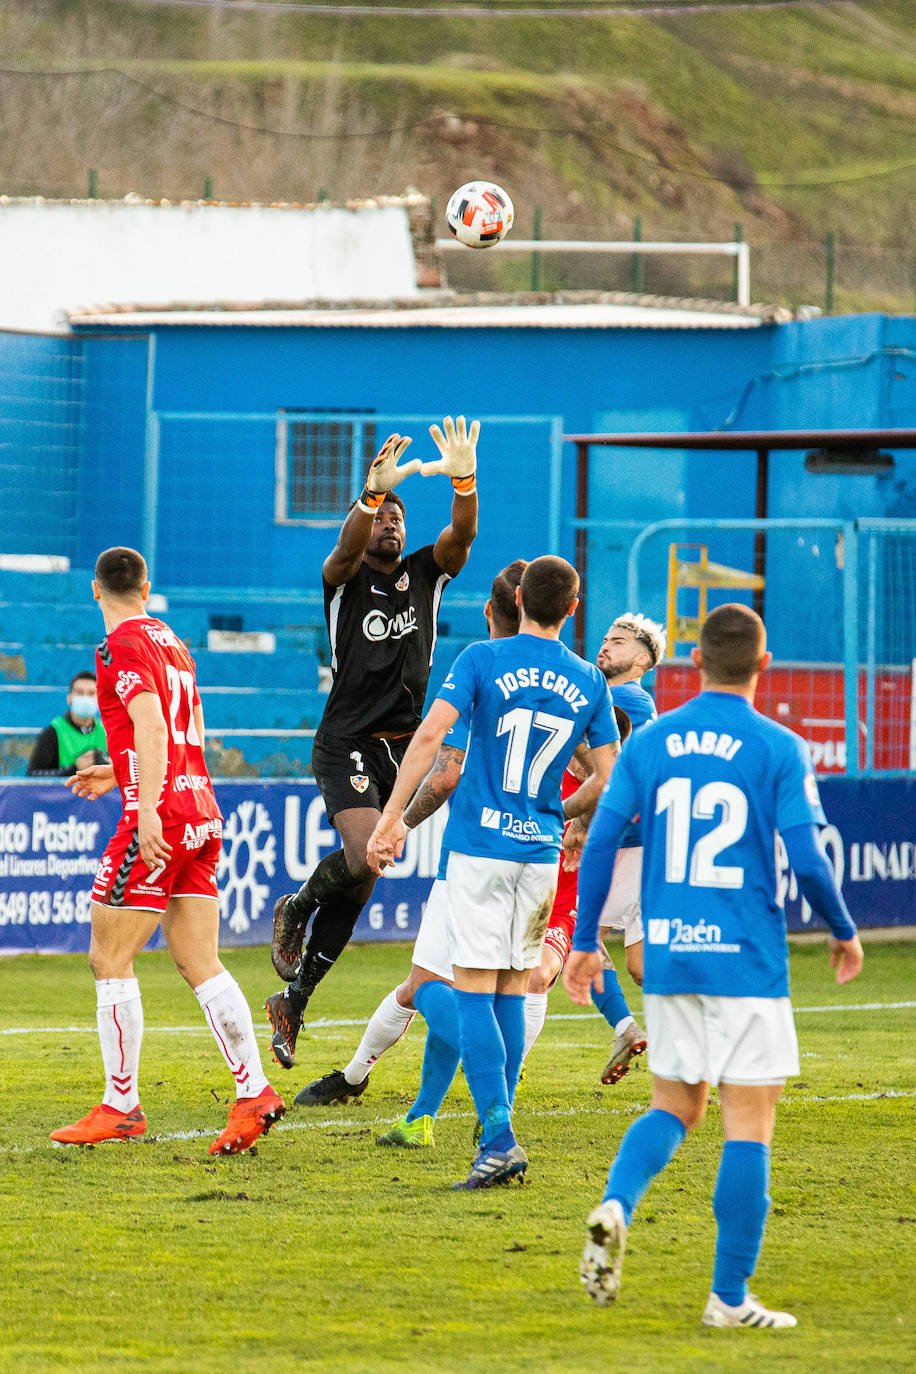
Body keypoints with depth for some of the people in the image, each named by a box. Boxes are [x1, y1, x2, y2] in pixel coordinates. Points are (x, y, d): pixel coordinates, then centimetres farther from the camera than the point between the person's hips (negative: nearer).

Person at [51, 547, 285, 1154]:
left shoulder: (123, 646, -8)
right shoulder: (172, 643, 18)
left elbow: (152, 727, -21)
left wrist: (147, 808, -28)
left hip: (159, 819, -8)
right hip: (201, 811, 8)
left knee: (110, 959, 0)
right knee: (201, 965, 6)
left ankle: (121, 1106, 0)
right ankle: (254, 1092, -3)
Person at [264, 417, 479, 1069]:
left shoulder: (425, 574, 7)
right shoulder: (345, 579, -3)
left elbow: (462, 537, -12)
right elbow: (348, 546, -26)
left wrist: (465, 483, -32)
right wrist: (373, 492, -45)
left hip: (407, 741, 4)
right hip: (348, 742, -4)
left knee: (359, 882, 5)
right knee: (365, 860, -24)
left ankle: (294, 999, 16)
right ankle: (296, 910, 8)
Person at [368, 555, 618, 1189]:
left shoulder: (483, 660, -4)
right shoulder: (589, 683, 5)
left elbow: (429, 736, -14)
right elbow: (606, 781, 7)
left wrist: (393, 818, -12)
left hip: (479, 844, -3)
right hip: (540, 850, 4)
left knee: (474, 991, -4)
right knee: (513, 992, 14)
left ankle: (499, 1139, -16)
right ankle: (498, 1136, 17)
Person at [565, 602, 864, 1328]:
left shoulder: (650, 743, 5)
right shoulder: (779, 749, -6)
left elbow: (601, 841, 2)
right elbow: (807, 860, -11)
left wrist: (584, 942, 11)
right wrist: (845, 934, 6)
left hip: (668, 959, 4)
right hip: (748, 963, -4)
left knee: (676, 1107, 18)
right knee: (749, 1124, 2)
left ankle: (615, 1207, -11)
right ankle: (730, 1298, 1)